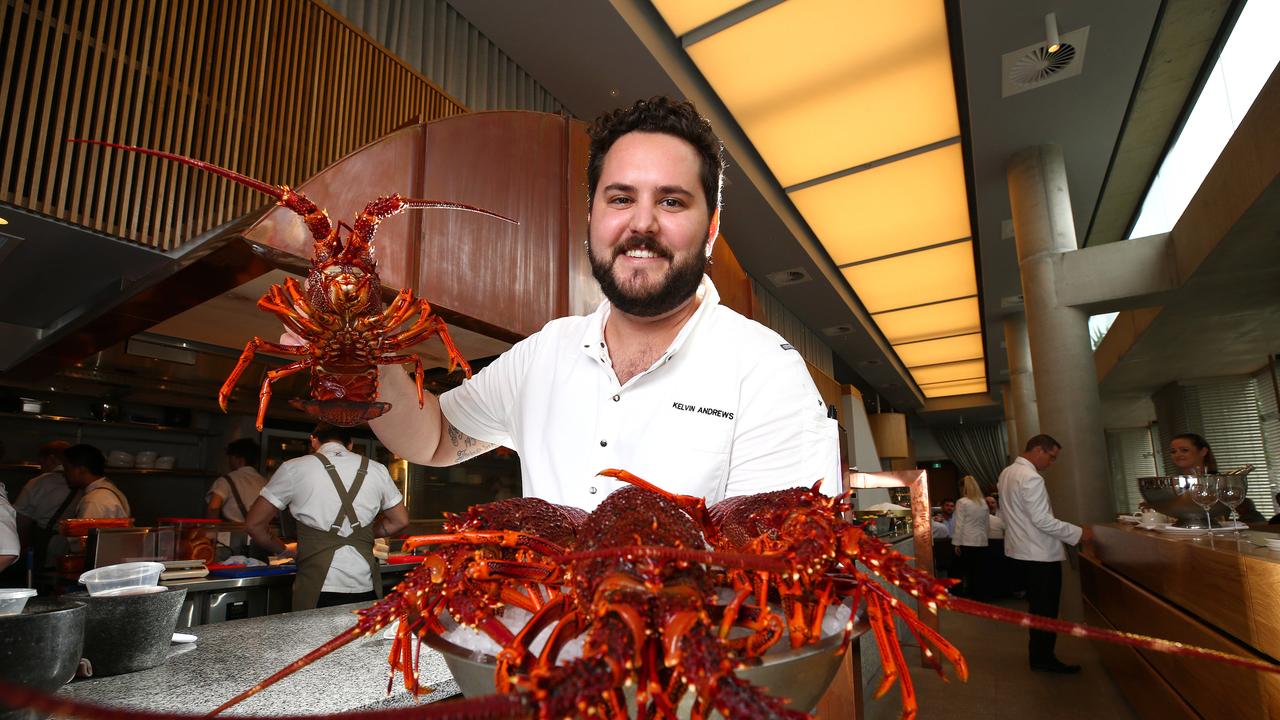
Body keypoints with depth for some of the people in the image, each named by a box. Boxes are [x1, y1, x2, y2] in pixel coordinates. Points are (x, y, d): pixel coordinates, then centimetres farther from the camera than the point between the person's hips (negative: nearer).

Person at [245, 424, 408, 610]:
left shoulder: (294, 469, 1)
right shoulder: (377, 470, 7)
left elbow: (254, 525, 5)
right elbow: (400, 521, 15)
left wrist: (285, 550, 20)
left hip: (317, 593, -2)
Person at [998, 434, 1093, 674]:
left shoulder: (1007, 473, 9)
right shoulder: (1031, 478, -21)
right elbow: (1042, 520, -23)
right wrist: (1078, 533, -15)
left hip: (1023, 549, 9)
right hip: (1041, 554, -9)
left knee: (1038, 606, 18)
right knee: (1047, 609, 3)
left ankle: (1039, 654, 26)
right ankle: (1044, 659, 12)